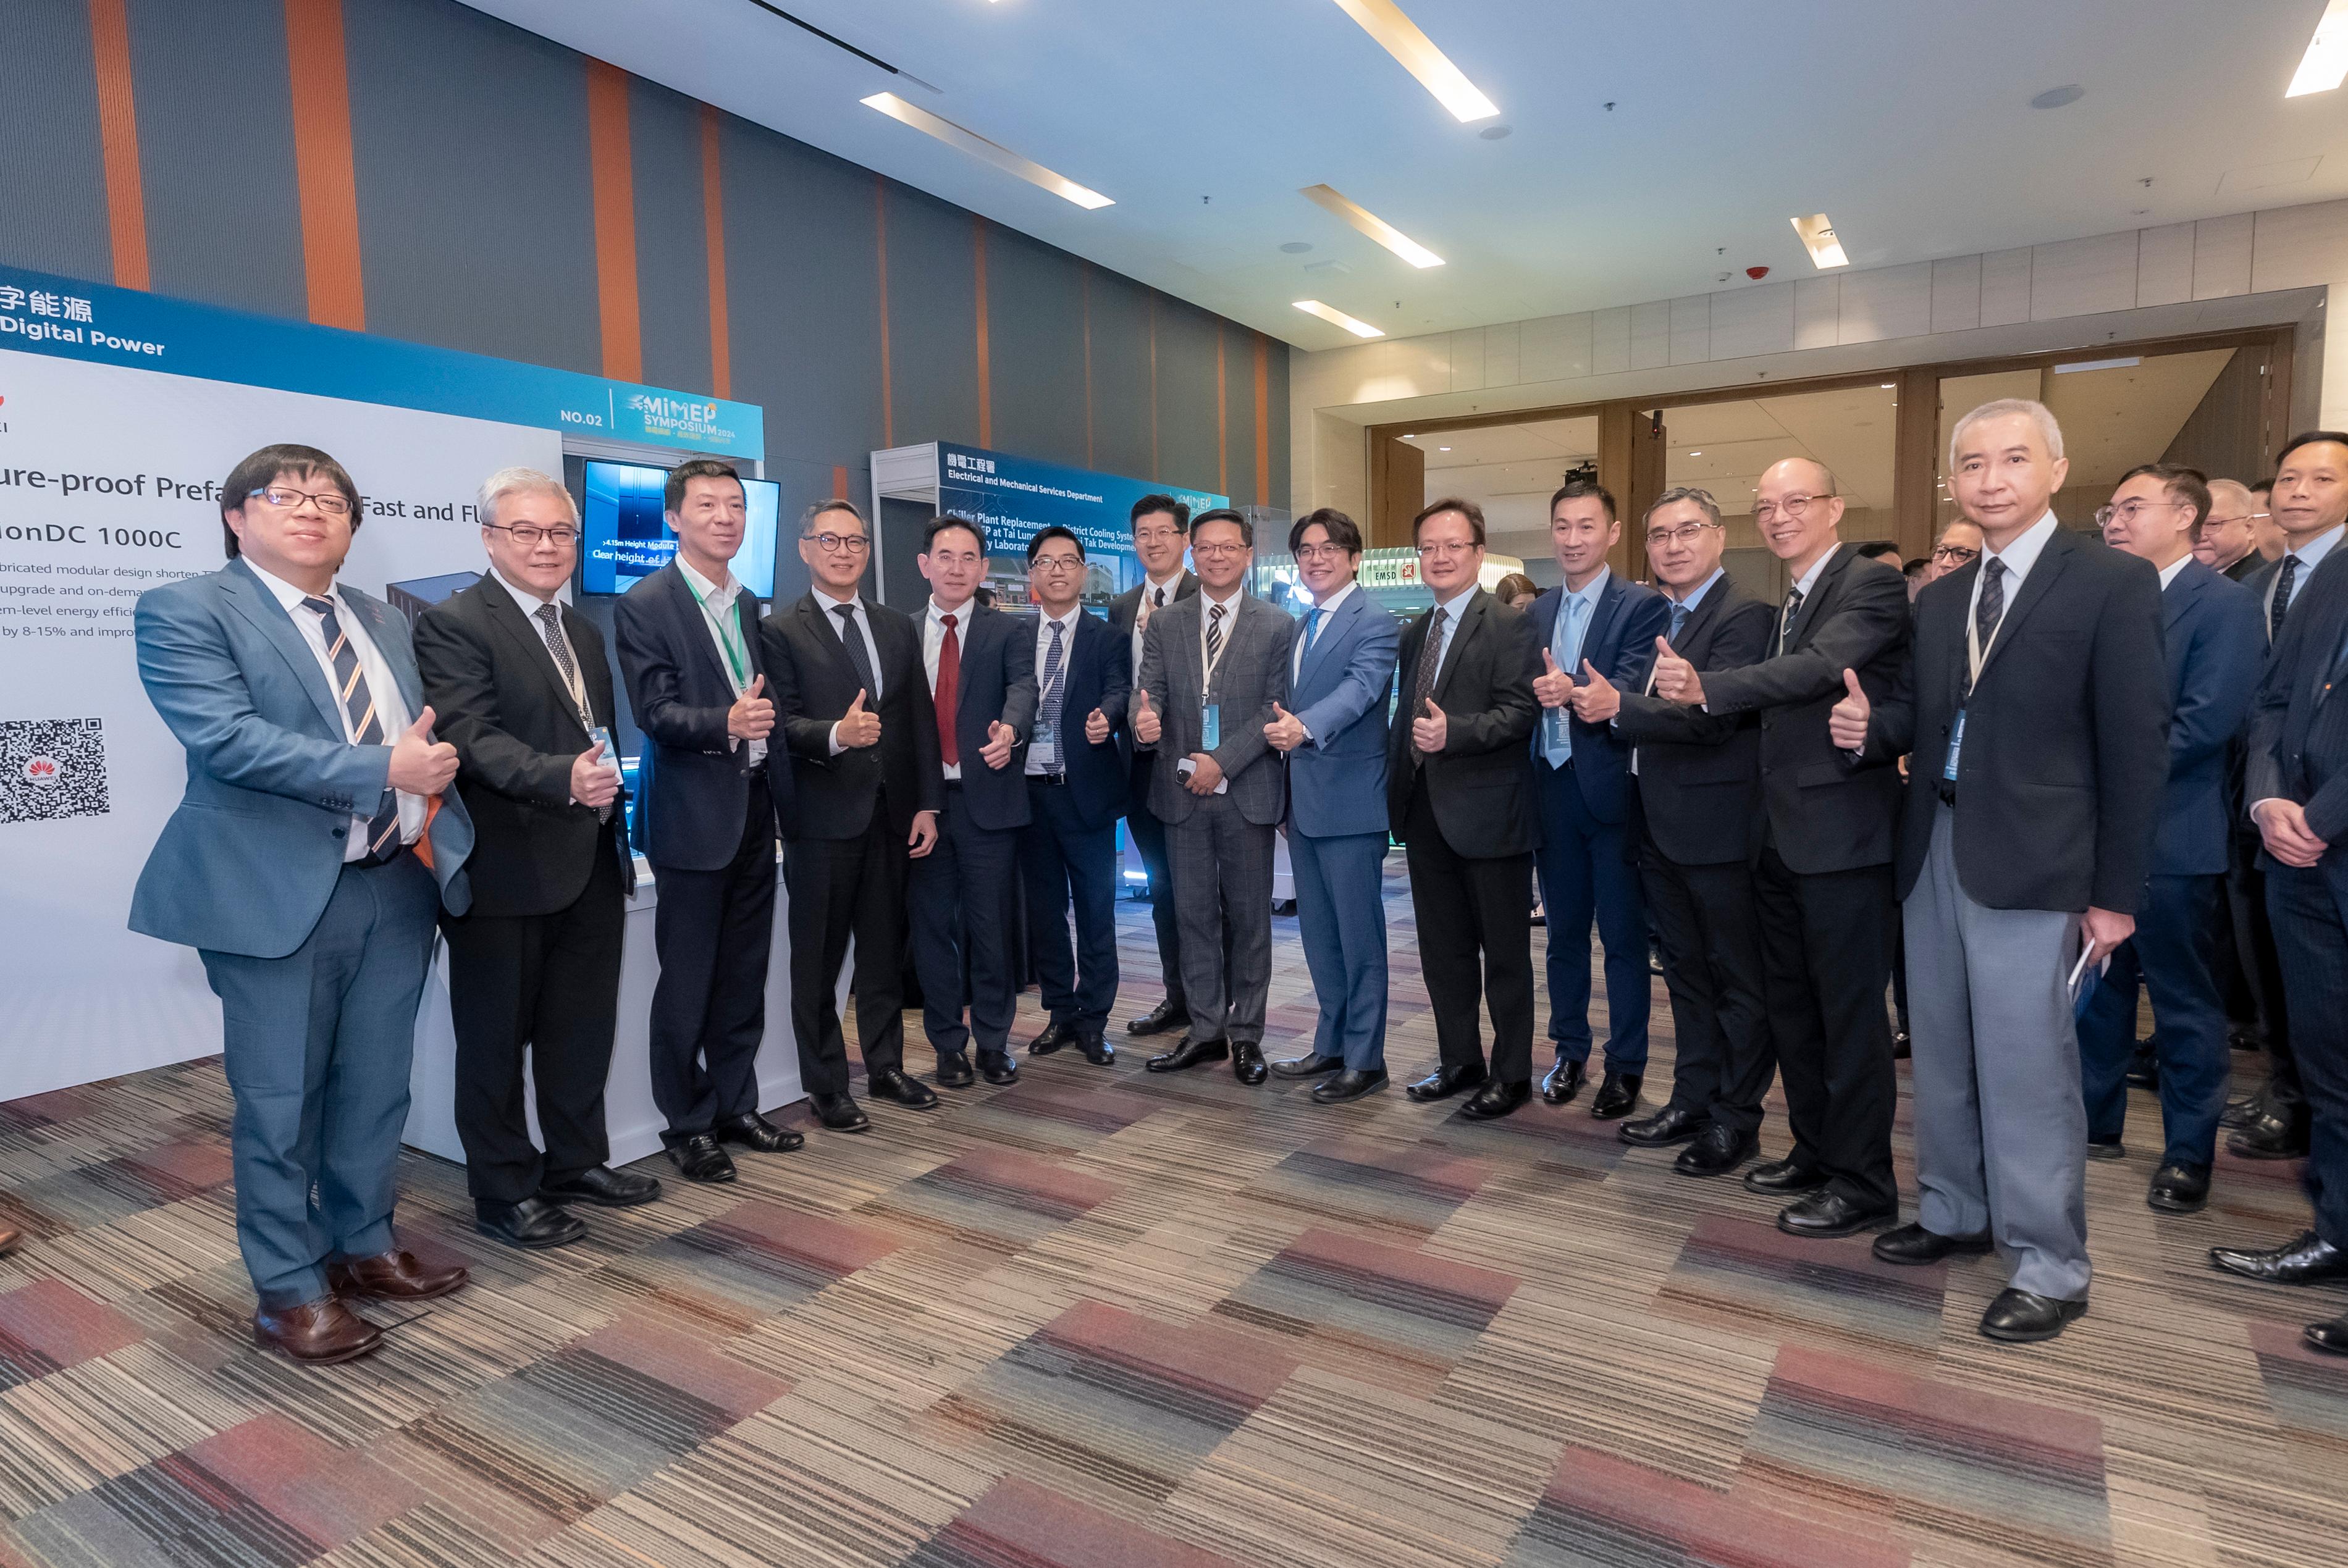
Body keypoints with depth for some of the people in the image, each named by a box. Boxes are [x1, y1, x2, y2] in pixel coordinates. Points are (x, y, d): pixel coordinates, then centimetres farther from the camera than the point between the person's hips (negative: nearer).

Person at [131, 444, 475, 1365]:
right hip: (279, 896, -6)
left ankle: (364, 1245, 34)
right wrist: (384, 770, -23)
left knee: (377, 1090, 16)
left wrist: (432, 785, -3)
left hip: (397, 885, 6)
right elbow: (226, 738, -19)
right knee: (281, 1104, 5)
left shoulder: (382, 622, 15)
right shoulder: (186, 612, -5)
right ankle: (289, 1290, 21)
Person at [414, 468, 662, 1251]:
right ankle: (504, 1192, 22)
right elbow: (475, 738, -23)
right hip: (507, 871, -7)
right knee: (497, 1039, 7)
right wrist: (563, 778, -38)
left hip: (592, 866, 8)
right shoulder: (453, 625, -10)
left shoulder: (582, 630, 15)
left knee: (584, 1028, 18)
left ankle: (577, 1161, 34)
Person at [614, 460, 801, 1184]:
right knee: (687, 982, 3)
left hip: (755, 808, 6)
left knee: (745, 975, 14)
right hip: (693, 816, -6)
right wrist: (726, 724, -31)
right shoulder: (644, 605, -7)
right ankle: (688, 1124, 17)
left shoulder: (751, 606, 15)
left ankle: (736, 1105, 27)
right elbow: (655, 711, -16)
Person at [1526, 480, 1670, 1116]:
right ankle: (1570, 1051, 28)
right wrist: (1539, 692, -14)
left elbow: (1631, 693, -20)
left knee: (1624, 936, 5)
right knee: (1564, 932, 14)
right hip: (1552, 788, 5)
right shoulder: (1536, 614, 11)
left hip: (1612, 790, -5)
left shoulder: (1643, 606, -6)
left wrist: (1571, 691, -36)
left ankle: (1626, 1065, 18)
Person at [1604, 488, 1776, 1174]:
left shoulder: (1744, 617, -13)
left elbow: (1715, 716, -24)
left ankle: (1737, 1118, 17)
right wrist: (1586, 697, -3)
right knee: (1686, 972, 17)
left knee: (1738, 977, 5)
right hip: (1661, 827, 8)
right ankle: (1693, 1098, 30)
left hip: (1718, 827, -8)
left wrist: (1620, 706, -28)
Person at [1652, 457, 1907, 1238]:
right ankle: (1815, 1153, 32)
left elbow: (1820, 666, -28)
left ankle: (1862, 1184, 14)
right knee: (1791, 1007, 17)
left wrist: (1708, 688, -40)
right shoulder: (1790, 604, 16)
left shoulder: (1871, 584, -11)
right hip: (1784, 836, 9)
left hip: (1842, 834, -9)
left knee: (1851, 1012, 0)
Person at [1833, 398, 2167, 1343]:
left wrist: (2116, 892, -10)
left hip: (2030, 866, -6)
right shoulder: (1938, 599, 12)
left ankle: (2048, 1268, 14)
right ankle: (1955, 1213, 33)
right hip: (1933, 853, 6)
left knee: (2026, 1069, -2)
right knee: (1942, 1056, 16)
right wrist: (1871, 727, -9)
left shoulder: (2114, 585, -6)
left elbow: (2135, 747, -8)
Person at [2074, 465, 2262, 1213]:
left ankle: (2189, 1151, 17)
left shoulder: (2224, 604, -8)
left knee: (2184, 1000, 4)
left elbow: (2208, 721, -17)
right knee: (2097, 984, 14)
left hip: (2170, 835, -6)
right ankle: (2095, 1120, 28)